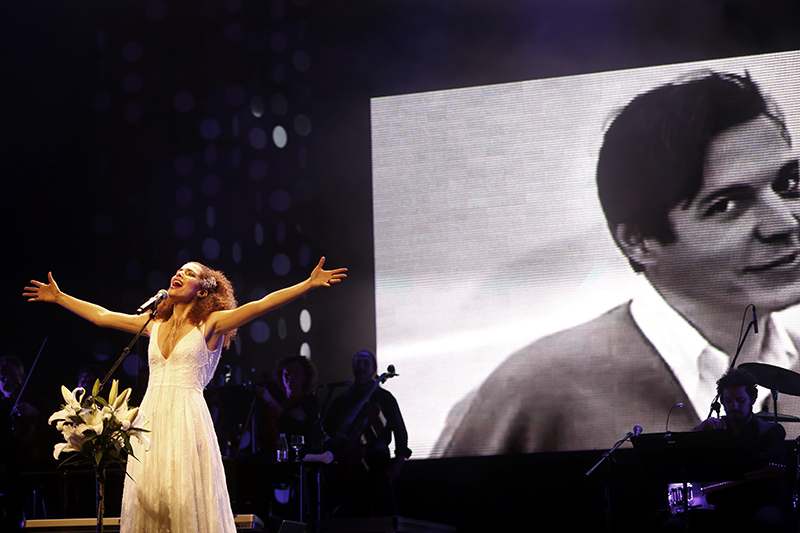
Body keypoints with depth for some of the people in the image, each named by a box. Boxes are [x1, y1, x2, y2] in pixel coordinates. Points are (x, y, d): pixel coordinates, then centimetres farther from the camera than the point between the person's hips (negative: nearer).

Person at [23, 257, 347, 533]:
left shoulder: (211, 323, 1)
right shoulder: (155, 323, 16)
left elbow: (263, 304, -9)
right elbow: (101, 316, 25)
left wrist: (311, 284, -18)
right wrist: (58, 297, 30)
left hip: (188, 420, -5)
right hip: (151, 419, 5)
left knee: (186, 502, -7)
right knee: (148, 503, 3)